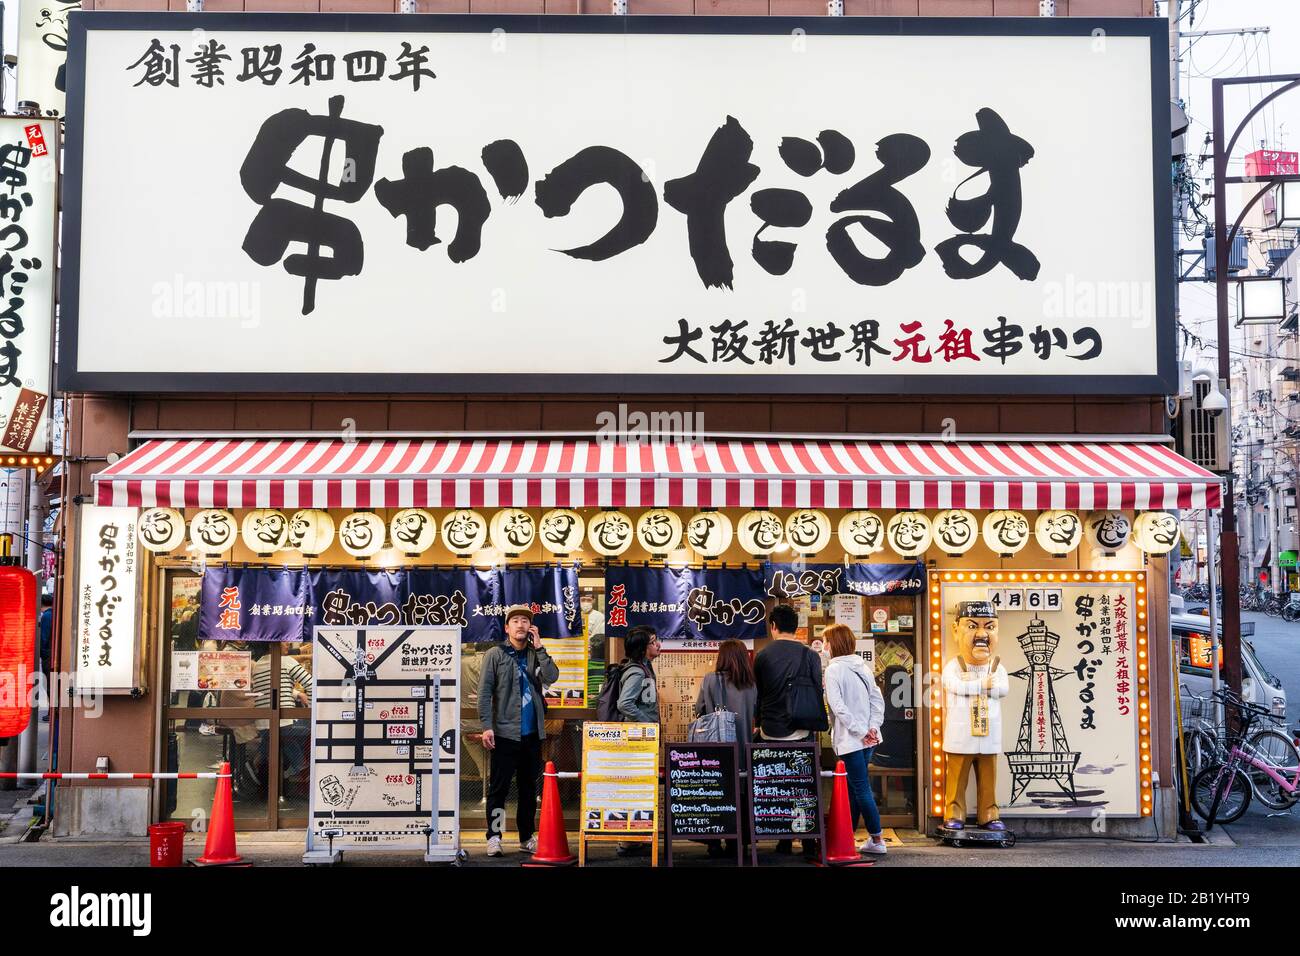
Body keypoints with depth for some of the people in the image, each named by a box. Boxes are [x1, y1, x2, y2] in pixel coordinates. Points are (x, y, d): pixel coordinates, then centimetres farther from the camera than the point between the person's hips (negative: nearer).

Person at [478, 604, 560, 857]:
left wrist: (539, 647, -9)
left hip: (532, 734, 4)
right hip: (505, 732, -4)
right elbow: (485, 693, -6)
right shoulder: (495, 655, -1)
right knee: (499, 787, -1)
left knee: (529, 788, 11)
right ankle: (494, 837, 5)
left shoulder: (536, 654, 11)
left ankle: (527, 837, 20)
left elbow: (551, 677, -7)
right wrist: (487, 726, -15)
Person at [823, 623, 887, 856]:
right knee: (855, 787, 13)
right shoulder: (863, 667, 10)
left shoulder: (834, 669, -11)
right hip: (868, 739, 7)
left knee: (861, 789, -2)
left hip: (850, 739, -7)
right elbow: (878, 699, 5)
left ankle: (876, 840, 2)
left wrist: (860, 731, -15)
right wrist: (872, 727, -1)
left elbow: (838, 706, -19)